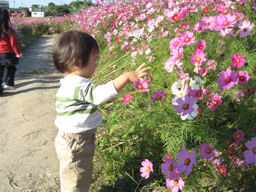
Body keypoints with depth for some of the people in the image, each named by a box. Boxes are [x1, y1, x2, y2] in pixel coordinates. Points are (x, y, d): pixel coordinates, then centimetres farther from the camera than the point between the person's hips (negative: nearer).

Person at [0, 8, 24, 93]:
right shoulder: (10, 31, -15)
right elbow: (13, 44, -13)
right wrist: (19, 54, -2)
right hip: (8, 54, -2)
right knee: (11, 69, 22)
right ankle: (9, 84, 27)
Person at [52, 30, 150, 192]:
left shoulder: (73, 83, 5)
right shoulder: (77, 86, -30)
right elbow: (101, 93, -44)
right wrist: (126, 77, -46)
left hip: (76, 141, 10)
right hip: (74, 145, -10)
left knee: (83, 176, 28)